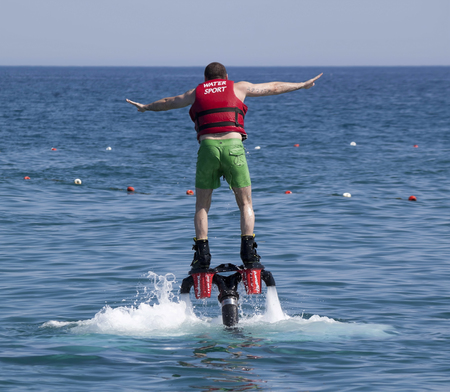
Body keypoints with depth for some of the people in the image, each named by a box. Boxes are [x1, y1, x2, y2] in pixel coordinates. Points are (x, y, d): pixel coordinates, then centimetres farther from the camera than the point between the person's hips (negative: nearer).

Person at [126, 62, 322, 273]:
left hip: (207, 146, 1)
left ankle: (202, 253, -2)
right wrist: (303, 85, 40)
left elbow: (169, 102, 39)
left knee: (202, 206, 11)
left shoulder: (196, 93, 21)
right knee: (245, 203, 9)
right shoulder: (238, 88, 18)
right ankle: (248, 250, -8)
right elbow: (273, 87, 27)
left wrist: (146, 107, 58)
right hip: (233, 146, -1)